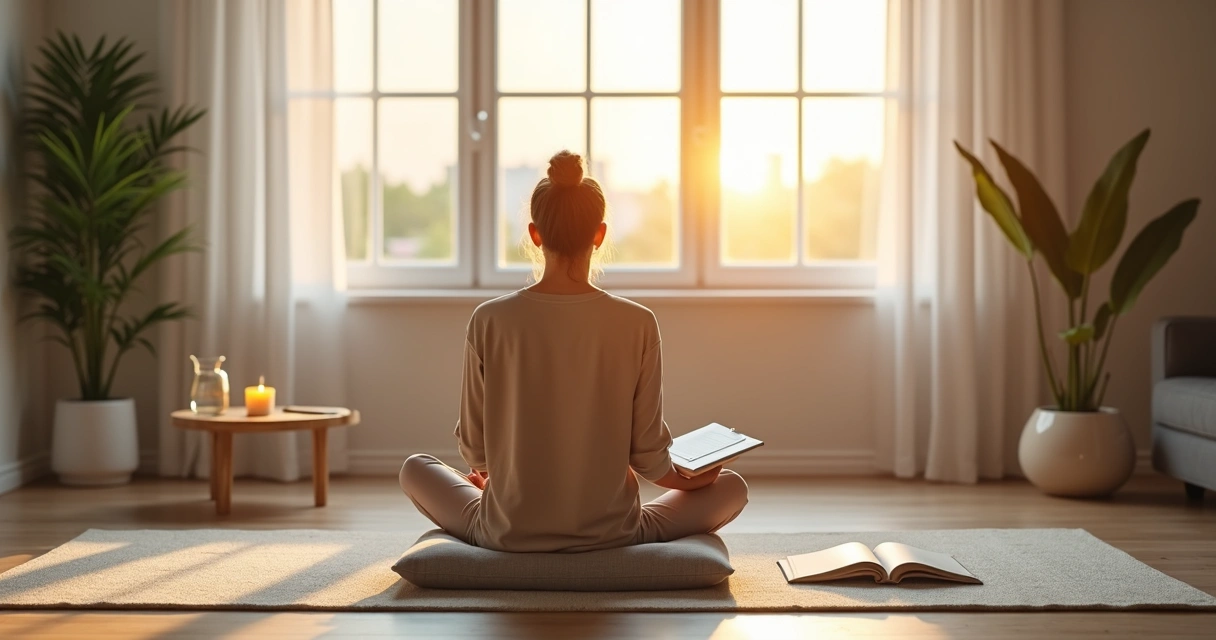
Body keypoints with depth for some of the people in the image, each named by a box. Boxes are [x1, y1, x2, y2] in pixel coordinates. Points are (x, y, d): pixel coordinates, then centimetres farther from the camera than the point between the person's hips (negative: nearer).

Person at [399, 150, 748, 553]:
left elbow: (473, 447, -1)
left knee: (415, 469, 29)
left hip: (508, 533, 2)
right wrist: (689, 480, 16)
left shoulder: (490, 321, -10)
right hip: (608, 533, -1)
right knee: (732, 487, 21)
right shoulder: (636, 324, -11)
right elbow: (647, 453, -6)